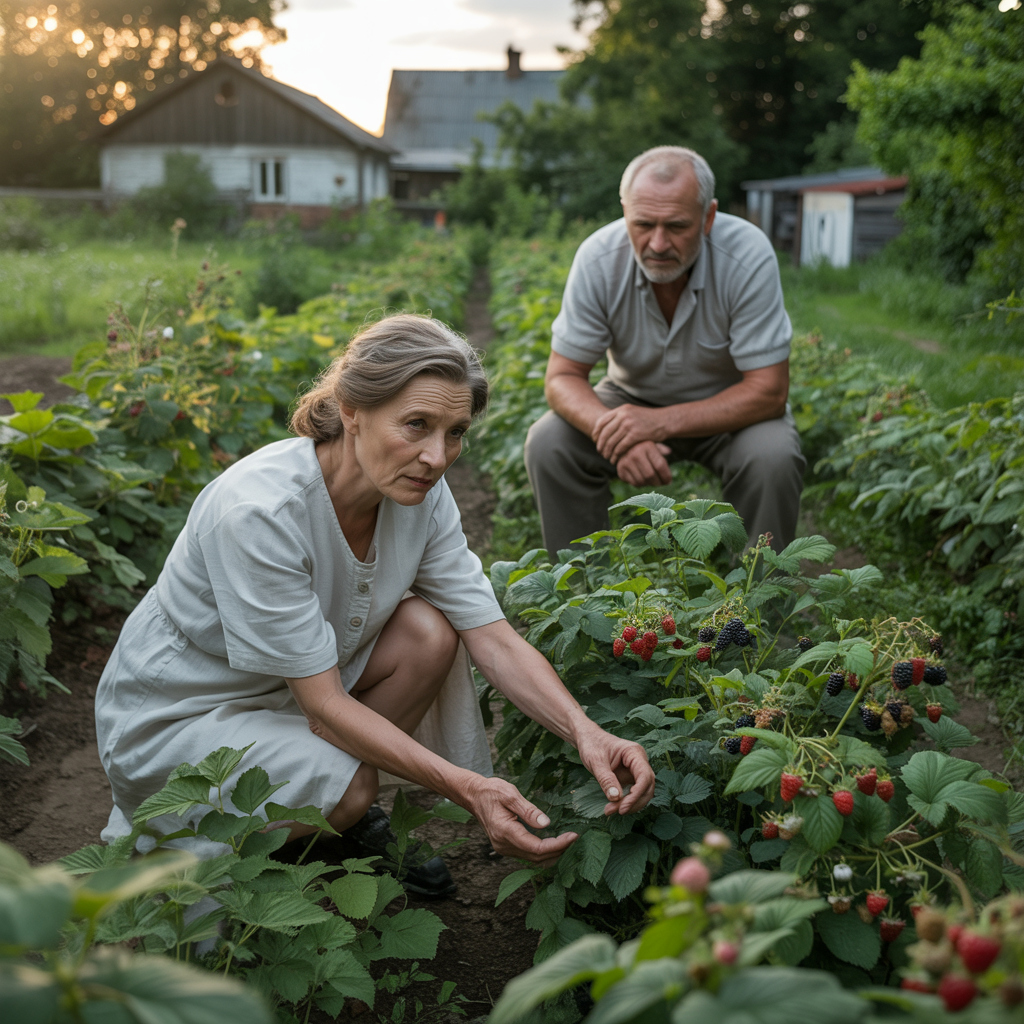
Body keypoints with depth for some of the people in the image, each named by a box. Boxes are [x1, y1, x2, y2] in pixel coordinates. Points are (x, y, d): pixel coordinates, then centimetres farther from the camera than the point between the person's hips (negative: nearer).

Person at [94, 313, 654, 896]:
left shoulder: (420, 492, -14)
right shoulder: (258, 510, -34)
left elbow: (493, 637, -15)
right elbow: (324, 702, -31)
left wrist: (584, 731, -33)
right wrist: (466, 788, -39)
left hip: (289, 684, 6)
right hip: (173, 717, -6)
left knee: (430, 632, -16)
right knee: (346, 783, -29)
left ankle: (351, 821, 5)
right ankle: (163, 831, 0)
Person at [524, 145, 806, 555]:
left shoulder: (748, 255, -27)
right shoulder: (598, 257, -21)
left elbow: (768, 391, -26)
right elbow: (563, 376, -16)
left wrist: (661, 423, -38)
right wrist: (615, 432, -38)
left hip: (727, 408, -2)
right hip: (633, 399, 2)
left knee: (772, 458, -32)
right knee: (548, 444, -22)